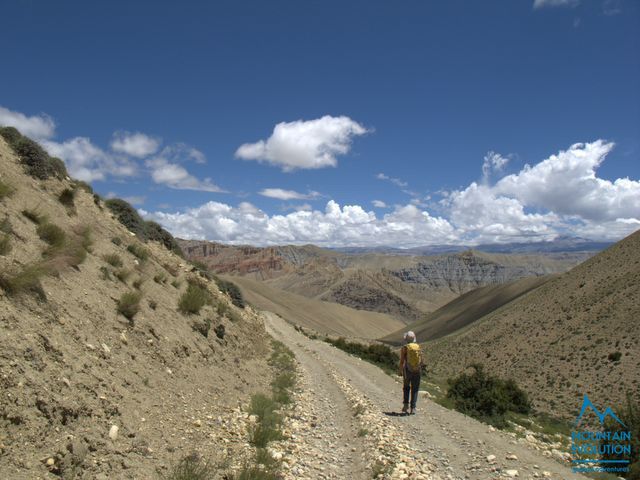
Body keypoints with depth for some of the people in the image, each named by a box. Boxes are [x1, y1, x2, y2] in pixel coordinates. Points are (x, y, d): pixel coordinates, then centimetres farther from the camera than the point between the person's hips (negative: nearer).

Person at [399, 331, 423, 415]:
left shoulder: (404, 348, -7)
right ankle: (413, 408, 3)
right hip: (417, 371, 2)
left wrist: (400, 371, 2)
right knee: (414, 390, 10)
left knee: (406, 387, 20)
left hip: (407, 371, -2)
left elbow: (401, 361, -10)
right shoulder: (418, 347, 4)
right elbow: (422, 361, 4)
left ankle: (406, 405, 9)